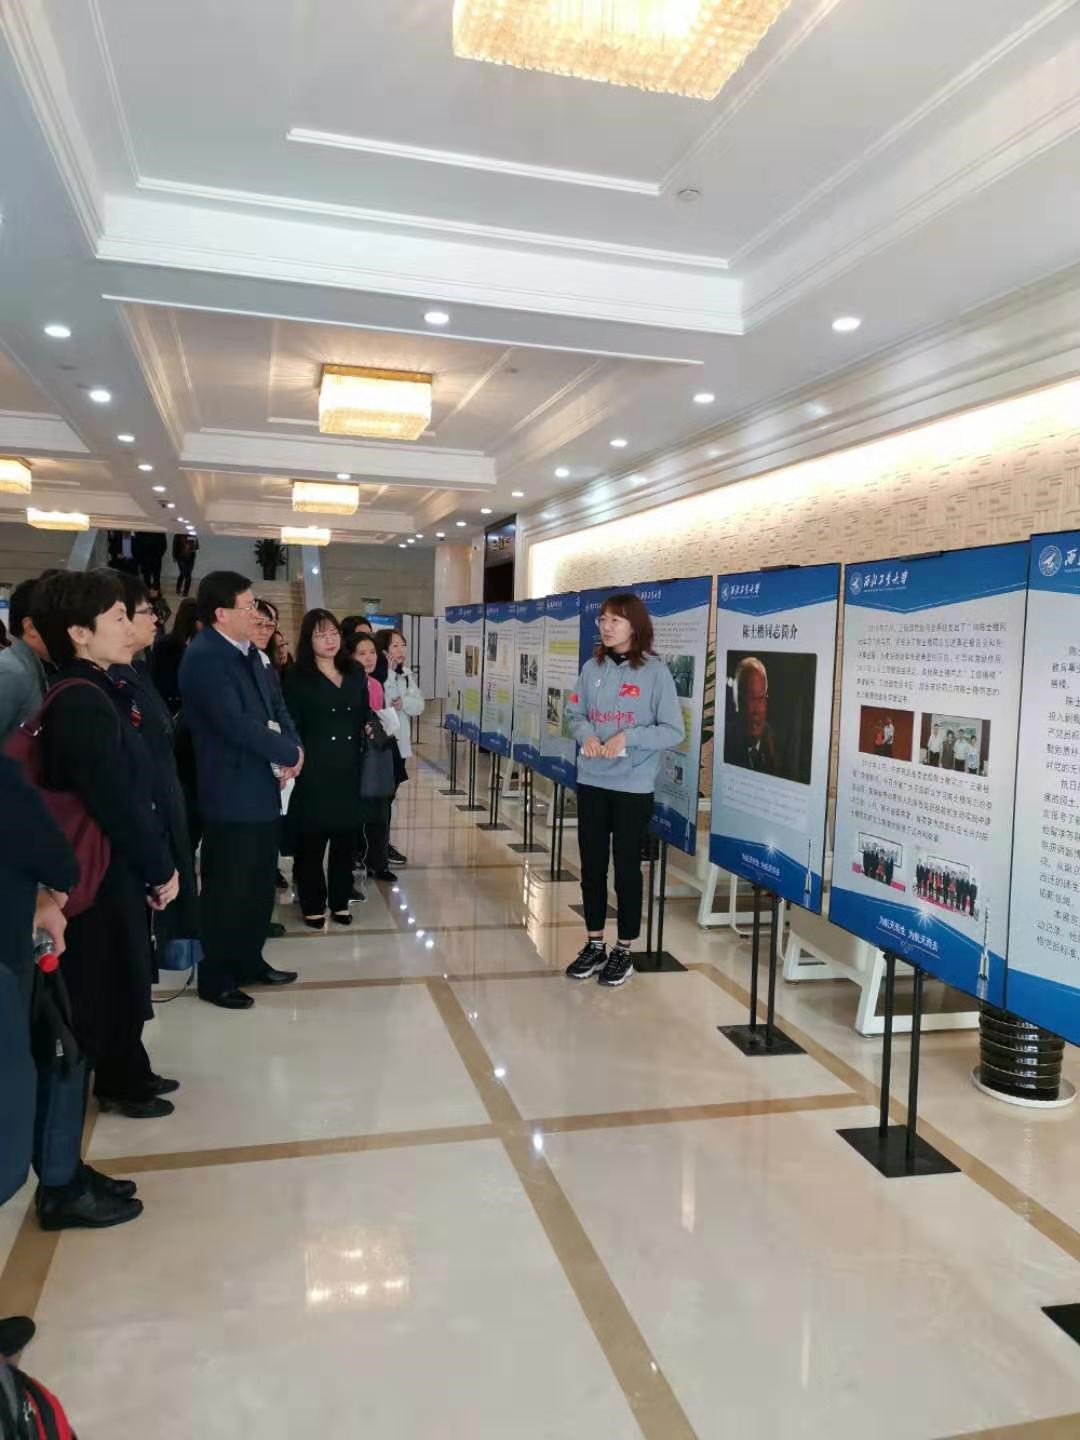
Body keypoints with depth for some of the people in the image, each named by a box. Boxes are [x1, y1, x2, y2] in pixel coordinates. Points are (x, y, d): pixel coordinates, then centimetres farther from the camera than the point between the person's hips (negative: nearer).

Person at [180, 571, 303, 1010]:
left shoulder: (248, 651, 11)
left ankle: (249, 961, 32)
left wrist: (289, 750, -8)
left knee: (260, 885, 18)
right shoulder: (203, 657, -19)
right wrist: (290, 753, -14)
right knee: (226, 889, 4)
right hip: (231, 795, -9)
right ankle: (215, 977, 19)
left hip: (263, 789, 9)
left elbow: (276, 705, 11)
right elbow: (237, 724, -26)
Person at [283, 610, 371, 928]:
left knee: (346, 837, 9)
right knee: (311, 840, 1)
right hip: (312, 769, -4)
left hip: (348, 769, 4)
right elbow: (290, 724, -7)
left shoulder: (355, 675, 13)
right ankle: (312, 905, 14)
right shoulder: (297, 676, -2)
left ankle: (340, 902, 22)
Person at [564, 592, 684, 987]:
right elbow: (575, 714, 9)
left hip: (633, 787, -4)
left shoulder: (655, 672, -9)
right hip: (591, 781, 4)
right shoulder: (592, 668, 3)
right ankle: (594, 945, 27)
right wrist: (587, 734, -13)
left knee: (627, 868, 7)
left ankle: (624, 951, 22)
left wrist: (627, 738, -20)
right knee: (591, 865, 12)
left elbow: (673, 731, -10)